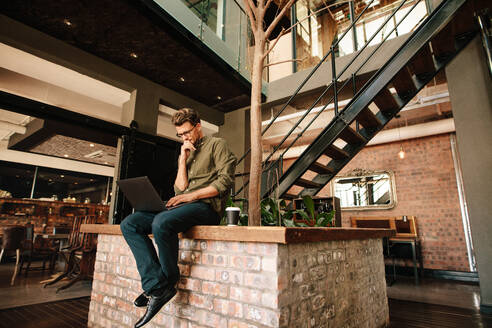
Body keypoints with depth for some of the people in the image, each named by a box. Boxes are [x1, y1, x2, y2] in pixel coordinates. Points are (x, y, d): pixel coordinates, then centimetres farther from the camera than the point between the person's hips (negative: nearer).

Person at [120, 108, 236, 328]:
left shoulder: (216, 145, 8)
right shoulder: (185, 154, 27)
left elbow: (225, 181, -7)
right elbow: (180, 189, 14)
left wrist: (192, 195, -13)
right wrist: (183, 158, 5)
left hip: (206, 206, -7)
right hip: (183, 207, 8)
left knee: (162, 223, -34)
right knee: (130, 224, -8)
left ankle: (168, 283, -10)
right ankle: (156, 287, -17)